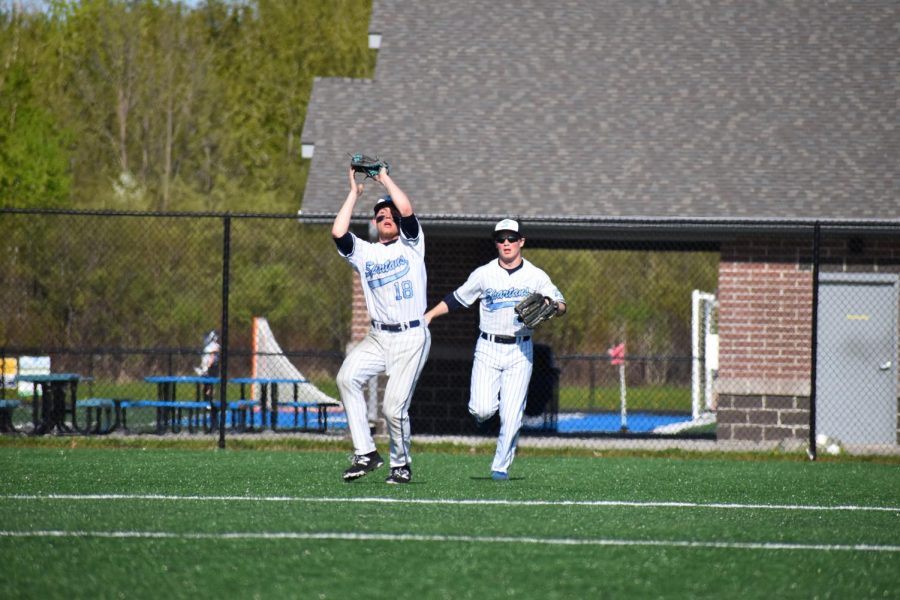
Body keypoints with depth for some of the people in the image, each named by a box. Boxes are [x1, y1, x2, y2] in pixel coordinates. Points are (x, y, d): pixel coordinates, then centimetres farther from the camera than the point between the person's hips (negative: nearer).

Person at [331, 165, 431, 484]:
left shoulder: (411, 244, 7)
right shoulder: (364, 252, 13)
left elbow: (407, 210, -12)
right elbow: (338, 231, -5)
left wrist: (385, 179, 1)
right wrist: (355, 191, 3)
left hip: (412, 338, -3)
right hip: (378, 337, 3)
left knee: (394, 407, -11)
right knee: (347, 377, -23)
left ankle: (401, 464, 14)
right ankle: (365, 454, -17)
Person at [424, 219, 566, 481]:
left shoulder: (536, 276, 3)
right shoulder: (483, 274, 4)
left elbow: (561, 306, 3)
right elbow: (457, 299, 13)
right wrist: (430, 315, 3)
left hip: (520, 351, 0)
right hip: (488, 349, 0)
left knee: (511, 415, -6)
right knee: (481, 409, -13)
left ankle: (501, 466, 9)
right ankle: (488, 404, 25)